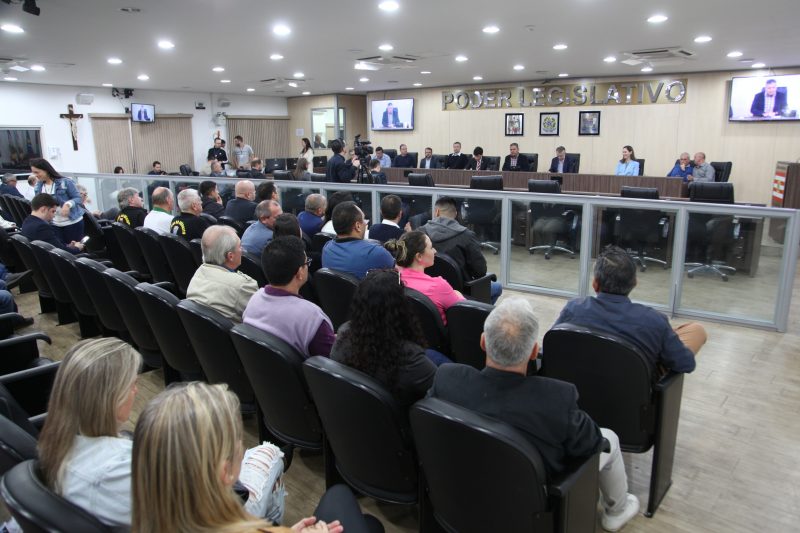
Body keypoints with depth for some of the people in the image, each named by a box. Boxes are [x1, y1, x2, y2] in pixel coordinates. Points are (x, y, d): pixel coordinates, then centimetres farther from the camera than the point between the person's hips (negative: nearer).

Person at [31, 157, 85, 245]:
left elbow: (78, 198, -10)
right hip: (54, 225, 5)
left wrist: (68, 204, -29)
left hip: (73, 222, -5)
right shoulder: (38, 187, 6)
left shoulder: (65, 182, -11)